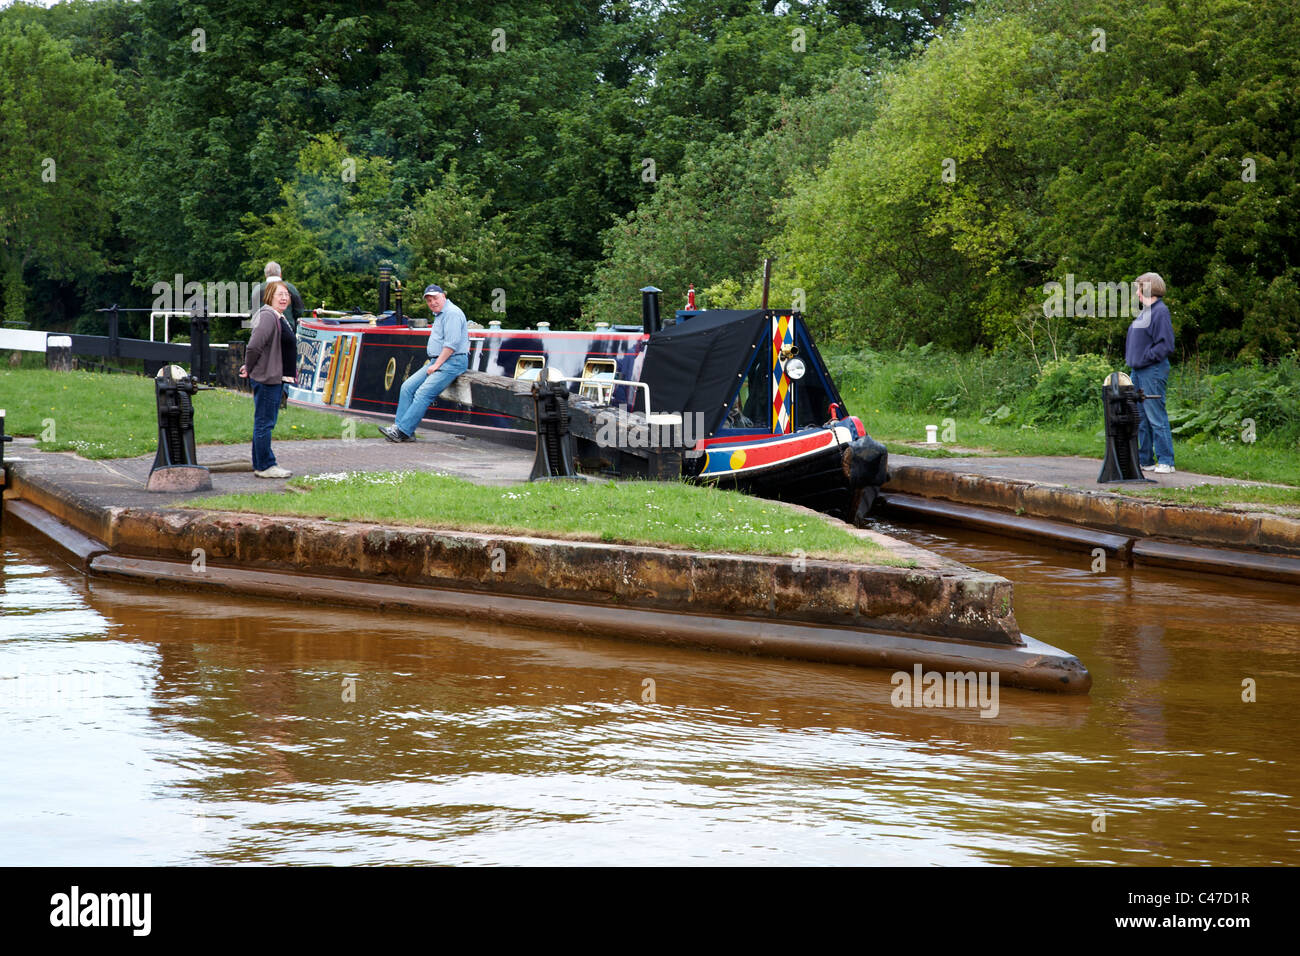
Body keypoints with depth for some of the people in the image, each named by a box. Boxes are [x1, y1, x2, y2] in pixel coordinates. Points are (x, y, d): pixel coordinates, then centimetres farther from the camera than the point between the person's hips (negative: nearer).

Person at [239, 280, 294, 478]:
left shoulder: (280, 318, 15)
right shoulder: (267, 317, -17)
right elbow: (254, 346, -24)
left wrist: (249, 367, 14)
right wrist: (249, 369, -11)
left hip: (275, 378, 10)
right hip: (266, 378, -10)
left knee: (265, 423, 15)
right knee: (264, 423, -4)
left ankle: (260, 465, 22)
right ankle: (265, 466, 0)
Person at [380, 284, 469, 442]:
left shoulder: (452, 313, -12)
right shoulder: (439, 314, 21)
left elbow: (452, 344, -20)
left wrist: (437, 365, -18)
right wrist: (433, 363, 14)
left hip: (452, 362, -10)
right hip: (437, 361, 10)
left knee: (423, 393, -20)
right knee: (408, 386, 0)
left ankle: (402, 431, -23)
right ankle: (401, 427, -5)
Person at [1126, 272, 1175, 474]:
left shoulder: (1160, 311, -11)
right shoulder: (1144, 312, 17)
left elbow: (1166, 345, -17)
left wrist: (1146, 357, -17)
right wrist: (1131, 359, 13)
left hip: (1152, 371, -10)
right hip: (1138, 371, 10)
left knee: (1156, 417, -8)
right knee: (1140, 417, 12)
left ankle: (1165, 462, -6)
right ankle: (1145, 460, 18)